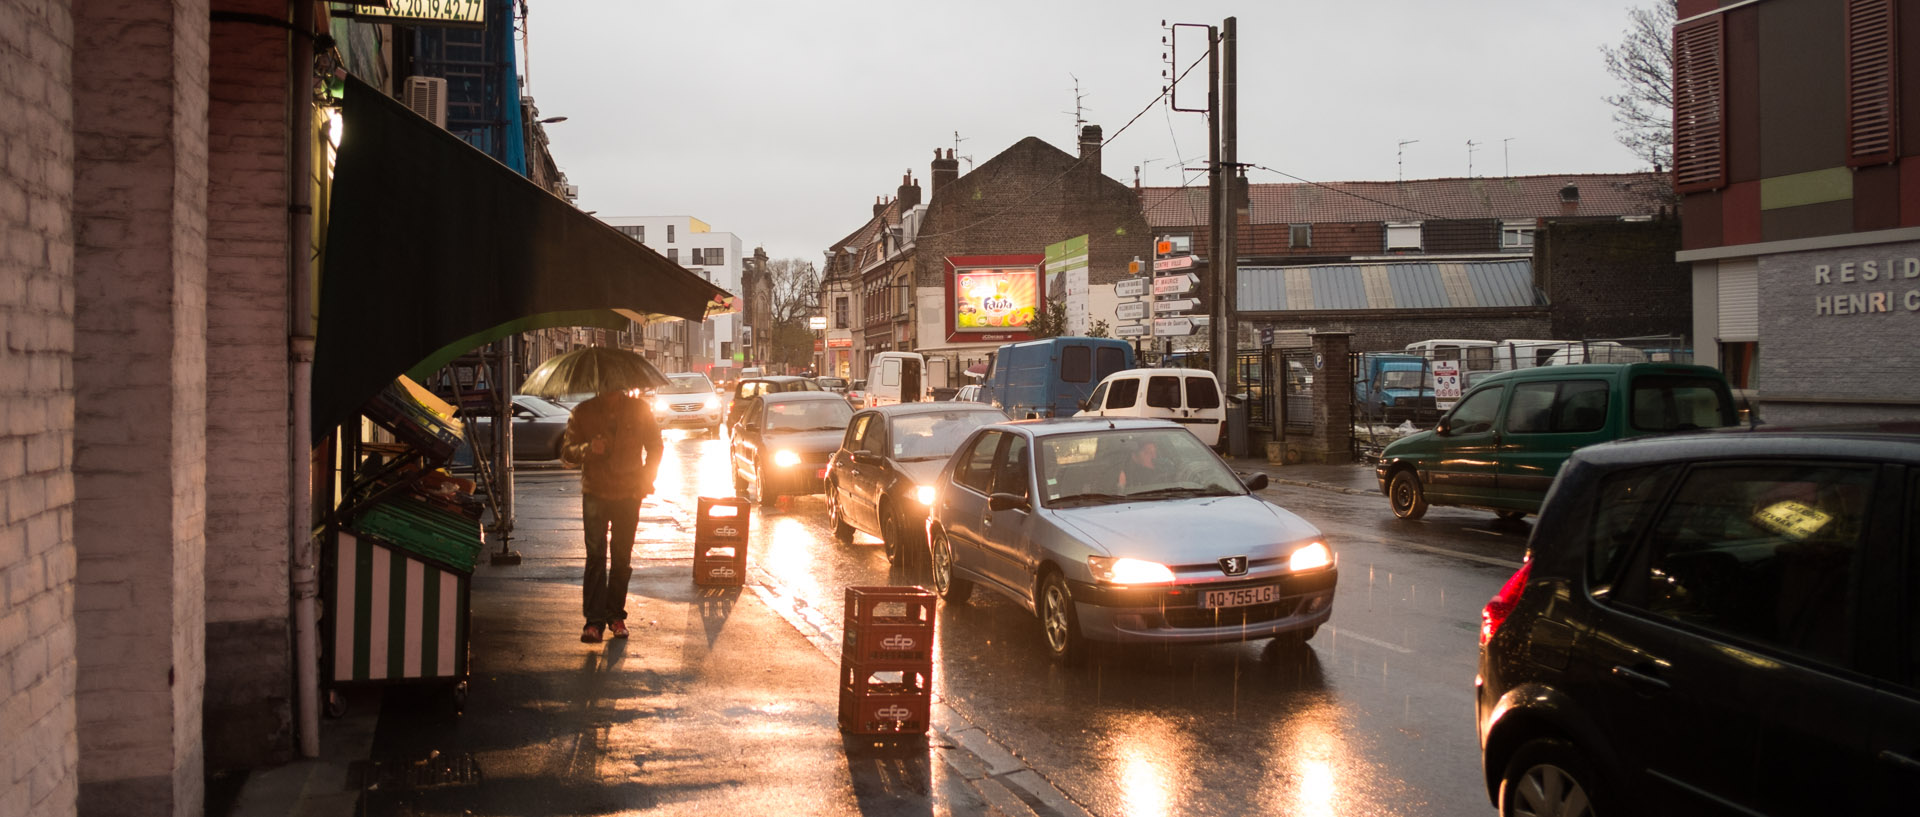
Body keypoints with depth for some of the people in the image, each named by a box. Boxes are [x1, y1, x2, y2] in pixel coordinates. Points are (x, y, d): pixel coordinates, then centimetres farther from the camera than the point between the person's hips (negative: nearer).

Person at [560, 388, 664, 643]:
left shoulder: (639, 409, 1)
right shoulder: (582, 413, 0)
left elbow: (655, 446, 11)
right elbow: (566, 452, 2)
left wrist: (646, 480, 0)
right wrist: (587, 449, -20)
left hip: (628, 495, 1)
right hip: (595, 494, -1)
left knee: (622, 558, 7)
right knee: (596, 556, -9)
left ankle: (615, 615, 19)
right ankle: (594, 620, -8)